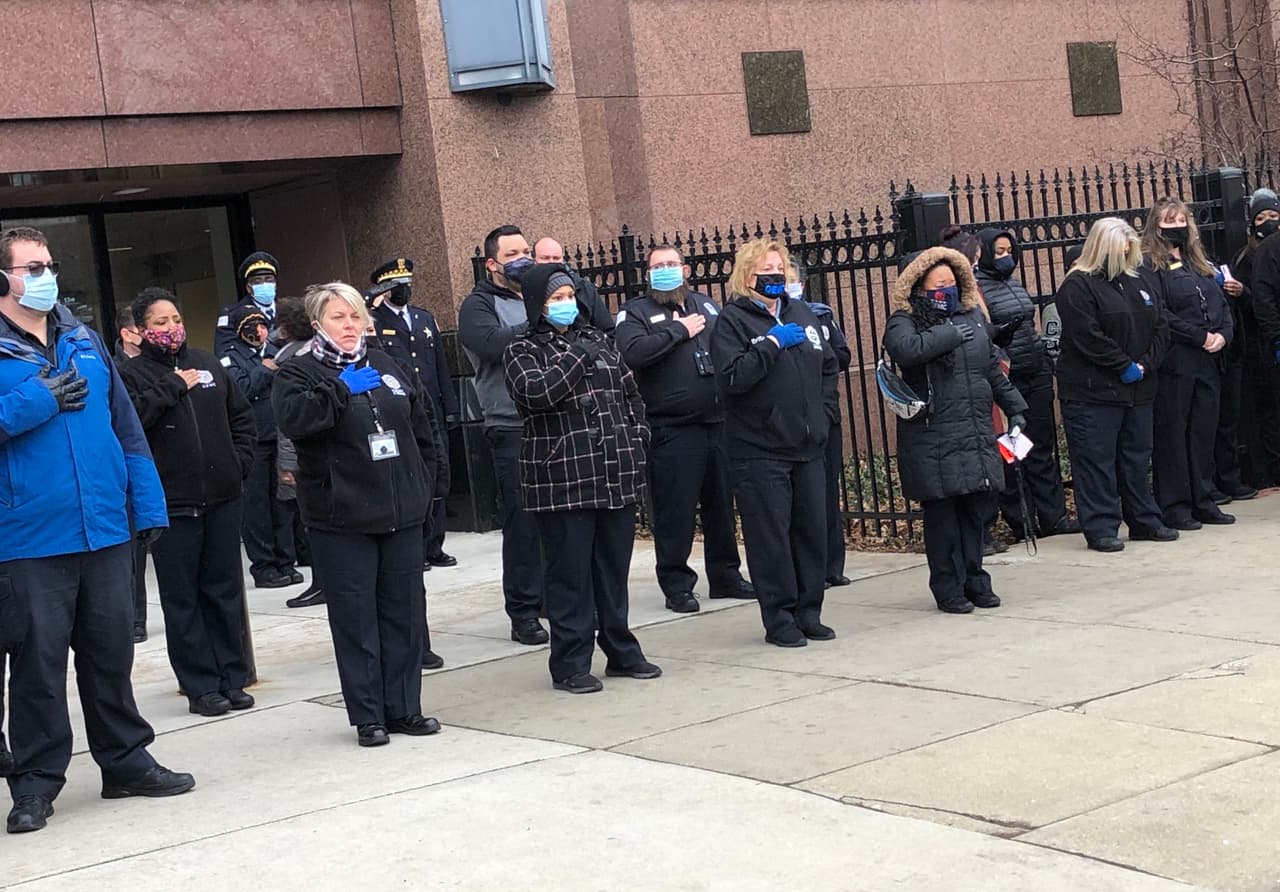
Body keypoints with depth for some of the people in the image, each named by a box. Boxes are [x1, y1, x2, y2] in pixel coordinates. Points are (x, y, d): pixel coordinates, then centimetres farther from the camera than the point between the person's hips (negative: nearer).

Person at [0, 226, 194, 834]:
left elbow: (125, 425, 14)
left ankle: (125, 760, 26)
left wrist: (146, 502, 9)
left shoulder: (83, 340, 13)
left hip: (105, 529, 5)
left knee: (111, 652, 13)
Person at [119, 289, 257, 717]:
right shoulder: (133, 374, 0)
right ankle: (200, 686, 8)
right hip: (172, 502, -4)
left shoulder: (206, 363, 13)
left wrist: (239, 459, 8)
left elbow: (242, 415, 20)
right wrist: (174, 385, -13)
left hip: (222, 497, 4)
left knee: (226, 592, 9)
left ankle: (232, 678, 17)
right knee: (183, 599, 1)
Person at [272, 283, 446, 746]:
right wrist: (342, 389, -21)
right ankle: (367, 716, 9)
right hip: (341, 519, -5)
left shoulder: (386, 366, 14)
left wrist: (422, 483, 13)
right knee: (356, 620, 0)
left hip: (401, 515, 5)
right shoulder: (297, 373, -1)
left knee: (405, 612, 8)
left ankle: (403, 708, 18)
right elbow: (293, 418, -22)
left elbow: (423, 429, 20)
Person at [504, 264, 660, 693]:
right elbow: (535, 392, -21)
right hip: (562, 482, -5)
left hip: (616, 476, 5)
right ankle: (569, 664, 7)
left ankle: (621, 652, 24)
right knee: (570, 574, -1)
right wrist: (576, 355, -13)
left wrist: (637, 436, 9)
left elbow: (630, 391, 19)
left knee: (614, 569, 13)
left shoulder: (597, 339, 14)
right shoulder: (523, 351, -2)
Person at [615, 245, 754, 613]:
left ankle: (725, 576, 25)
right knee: (675, 513, -1)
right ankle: (677, 586, 10)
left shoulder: (706, 304, 16)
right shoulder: (635, 312, 1)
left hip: (718, 422, 5)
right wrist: (679, 330, -12)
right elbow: (633, 352, -18)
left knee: (722, 507, 13)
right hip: (672, 430, -5)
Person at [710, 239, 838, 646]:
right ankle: (780, 620, 7)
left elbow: (828, 364, 26)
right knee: (771, 537, -2)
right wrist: (772, 343, -18)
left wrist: (824, 410, 15)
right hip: (760, 450, -6)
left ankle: (808, 613, 19)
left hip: (807, 446, 6)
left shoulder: (801, 313, 13)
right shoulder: (732, 319, -5)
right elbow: (731, 377, -19)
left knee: (812, 531, 9)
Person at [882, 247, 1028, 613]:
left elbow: (993, 369, 23)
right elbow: (905, 349, -29)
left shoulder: (973, 316, 15)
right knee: (942, 514, -2)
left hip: (977, 433, 6)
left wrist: (1015, 408, 21)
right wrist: (949, 334, -21)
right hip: (933, 438, -6)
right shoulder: (905, 322, -5)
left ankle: (975, 580, 21)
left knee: (977, 509, 9)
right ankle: (949, 588, 8)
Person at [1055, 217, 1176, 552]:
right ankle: (1100, 528, 0)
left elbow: (1160, 328, 12)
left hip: (1138, 389, 7)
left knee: (1137, 457, 14)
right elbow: (1087, 337, -18)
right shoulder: (1077, 286, -9)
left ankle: (1145, 521, 23)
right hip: (1092, 391, -7)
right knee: (1096, 461, -4)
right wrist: (1125, 366, -15)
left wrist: (1146, 365, -3)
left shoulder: (1138, 280, 15)